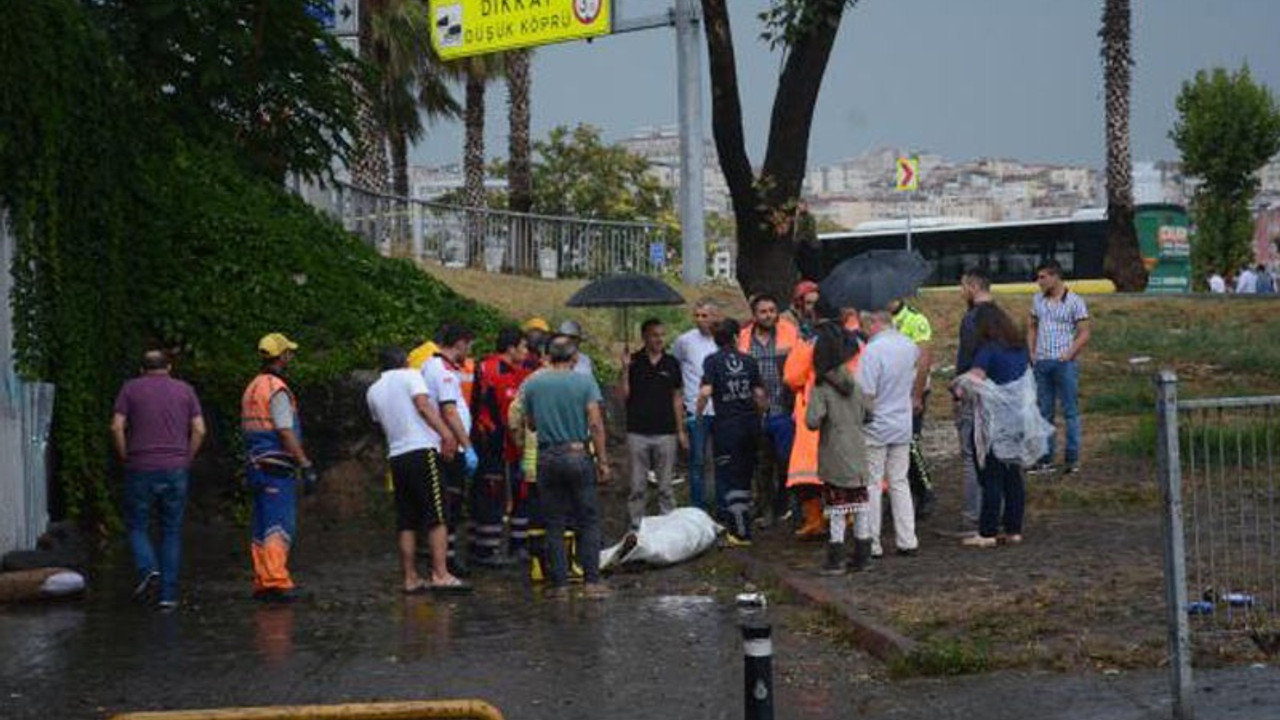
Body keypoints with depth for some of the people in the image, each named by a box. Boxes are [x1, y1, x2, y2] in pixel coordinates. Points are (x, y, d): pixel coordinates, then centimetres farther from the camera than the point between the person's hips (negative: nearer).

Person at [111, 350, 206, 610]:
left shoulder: (130, 389, 5)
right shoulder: (184, 390, 9)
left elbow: (117, 427, -5)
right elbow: (199, 430, 1)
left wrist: (125, 459, 5)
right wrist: (186, 459, 9)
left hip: (140, 470, -1)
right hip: (176, 470, 1)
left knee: (137, 526, 12)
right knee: (172, 531, 7)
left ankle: (148, 569, -13)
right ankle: (168, 594, 3)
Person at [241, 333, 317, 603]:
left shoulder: (252, 388, 16)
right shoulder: (276, 389, -13)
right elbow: (286, 433, -18)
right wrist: (306, 466, -17)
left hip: (257, 466, 9)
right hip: (277, 468, -9)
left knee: (263, 527, 11)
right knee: (280, 527, -11)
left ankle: (262, 581, 12)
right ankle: (276, 581, -16)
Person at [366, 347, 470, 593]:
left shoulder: (373, 391, 18)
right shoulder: (410, 376, 2)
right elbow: (423, 406, -12)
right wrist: (446, 433, -18)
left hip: (395, 456, 6)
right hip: (422, 450, -6)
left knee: (406, 521, 8)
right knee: (437, 516, -7)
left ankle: (411, 578, 7)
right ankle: (440, 574, -14)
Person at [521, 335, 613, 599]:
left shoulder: (532, 384, 2)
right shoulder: (585, 381, -4)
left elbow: (531, 423, 11)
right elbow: (595, 424, -9)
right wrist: (603, 461, -5)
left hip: (547, 457, 2)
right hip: (578, 455, -2)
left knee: (554, 524, 7)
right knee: (588, 521, 5)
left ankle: (559, 583, 6)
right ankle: (591, 581, 0)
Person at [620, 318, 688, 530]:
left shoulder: (671, 363, 6)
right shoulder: (634, 361, 0)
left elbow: (676, 398, 10)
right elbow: (624, 396, -3)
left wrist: (680, 430, 7)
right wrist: (625, 370, -15)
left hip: (665, 433, 1)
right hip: (638, 432, -1)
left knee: (665, 485, 6)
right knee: (638, 486, 4)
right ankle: (636, 525, 11)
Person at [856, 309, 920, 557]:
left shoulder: (873, 350, -19)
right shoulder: (910, 346, 3)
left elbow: (866, 393, -20)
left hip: (876, 427, -6)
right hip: (903, 425, 6)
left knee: (872, 484, 2)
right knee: (900, 483, 13)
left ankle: (871, 544, 4)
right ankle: (907, 541, 12)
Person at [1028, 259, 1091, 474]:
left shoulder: (1075, 302, -5)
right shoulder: (1038, 300, 10)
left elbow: (1084, 334, -5)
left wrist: (1068, 355, -14)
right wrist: (1031, 352, 6)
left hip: (1064, 363, -5)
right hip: (1041, 363, 5)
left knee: (1070, 411, -1)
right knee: (1044, 412, 9)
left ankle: (1073, 459, 4)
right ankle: (1045, 458, 15)